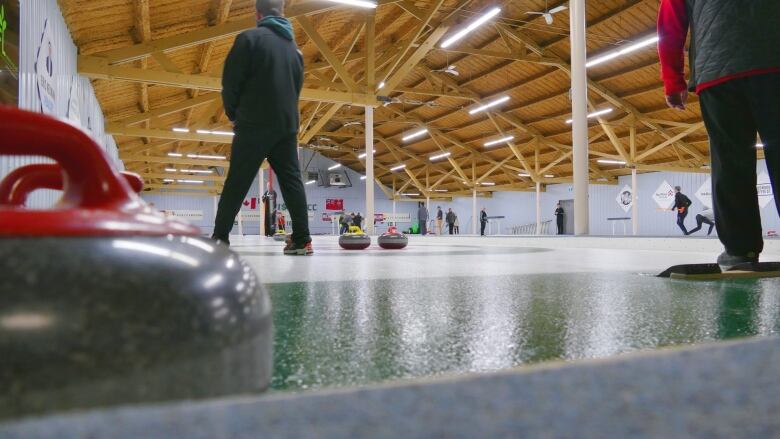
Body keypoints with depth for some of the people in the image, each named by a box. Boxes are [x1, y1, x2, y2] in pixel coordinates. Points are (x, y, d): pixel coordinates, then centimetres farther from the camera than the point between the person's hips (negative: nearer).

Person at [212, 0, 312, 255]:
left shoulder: (249, 38, -4)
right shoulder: (294, 48, 15)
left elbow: (231, 81, -4)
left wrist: (234, 114, 10)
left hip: (255, 124, -5)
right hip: (287, 125, 5)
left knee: (236, 183, 0)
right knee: (292, 180, 5)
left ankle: (219, 238, 3)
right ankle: (302, 240, 0)